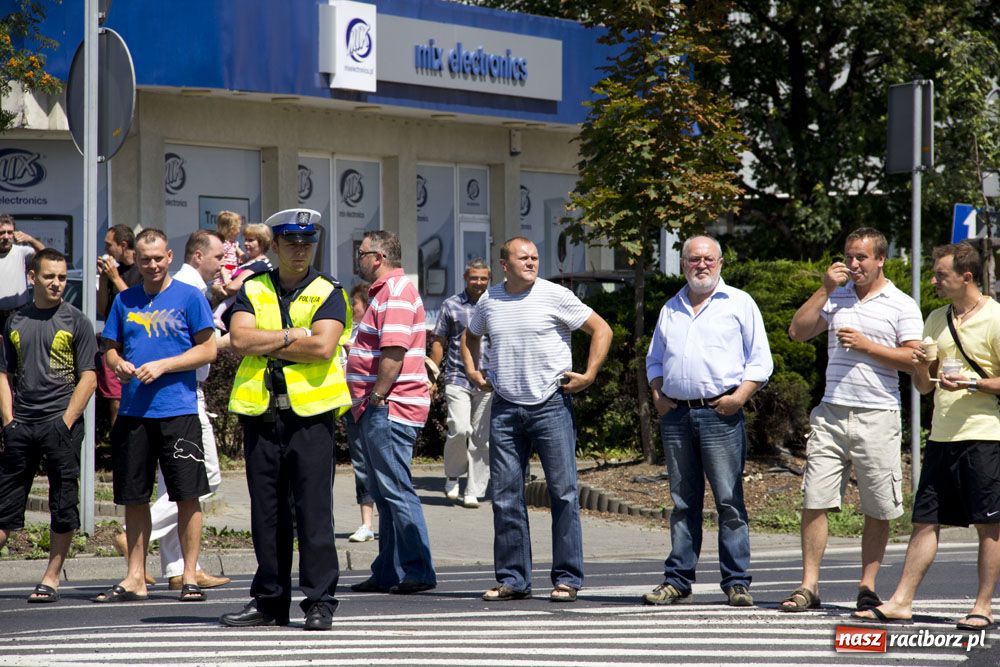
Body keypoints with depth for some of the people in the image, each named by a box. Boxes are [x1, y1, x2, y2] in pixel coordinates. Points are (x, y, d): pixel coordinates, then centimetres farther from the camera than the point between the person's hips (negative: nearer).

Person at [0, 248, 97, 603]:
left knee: (63, 506, -1)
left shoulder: (76, 322, 1)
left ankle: (51, 578, 6)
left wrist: (65, 423, -11)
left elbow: (88, 378, -3)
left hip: (60, 424, -3)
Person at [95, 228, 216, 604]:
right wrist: (118, 364, -5)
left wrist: (162, 366, -13)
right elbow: (110, 348, 18)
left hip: (178, 409, -4)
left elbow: (208, 349, -3)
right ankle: (135, 579, 14)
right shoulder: (125, 301, 13)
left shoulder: (189, 297, 0)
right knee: (134, 498, 7)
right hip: (132, 411, 4)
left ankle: (190, 576, 2)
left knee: (187, 495, -4)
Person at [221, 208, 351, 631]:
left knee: (313, 509, -6)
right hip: (261, 412, 3)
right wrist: (293, 335, -10)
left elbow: (323, 347, -13)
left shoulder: (328, 293, 4)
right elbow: (239, 339, -5)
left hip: (311, 411, -3)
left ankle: (319, 601, -3)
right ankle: (270, 601, 15)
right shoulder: (253, 290, 12)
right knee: (267, 512, 8)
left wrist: (267, 344, -7)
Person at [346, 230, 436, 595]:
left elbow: (394, 353, -23)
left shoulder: (396, 294, -14)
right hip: (379, 411, 11)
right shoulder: (386, 291, 20)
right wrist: (368, 403, 19)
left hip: (388, 408, -11)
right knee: (386, 493, 13)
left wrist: (377, 398, -20)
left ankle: (418, 571, -9)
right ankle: (388, 573, 18)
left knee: (396, 490, -10)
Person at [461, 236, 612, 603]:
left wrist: (588, 375, -7)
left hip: (551, 405, -4)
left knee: (563, 493, -4)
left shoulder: (555, 296, -3)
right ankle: (512, 579, 11)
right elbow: (469, 337, 29)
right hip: (504, 409, 4)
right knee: (506, 497, 4)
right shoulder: (490, 300, 9)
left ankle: (567, 579, 2)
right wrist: (473, 372, 14)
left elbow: (602, 329, 0)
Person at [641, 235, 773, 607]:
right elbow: (654, 359, 26)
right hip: (675, 414, 4)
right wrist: (657, 394, 9)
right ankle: (677, 582, 10)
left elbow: (760, 360, 2)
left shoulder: (739, 304, 5)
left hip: (719, 413, -4)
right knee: (683, 503, 7)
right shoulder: (670, 309, 19)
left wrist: (740, 395, -11)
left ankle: (736, 583, -3)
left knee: (729, 502, -6)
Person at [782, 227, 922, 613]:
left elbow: (914, 359, -5)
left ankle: (867, 588, 11)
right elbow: (797, 332, 5)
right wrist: (825, 289, 0)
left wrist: (867, 346, -11)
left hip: (877, 418, -3)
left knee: (878, 511, 2)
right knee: (814, 502, -3)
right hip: (831, 414, 3)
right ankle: (809, 586, 0)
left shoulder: (901, 305, 3)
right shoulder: (836, 297, 14)